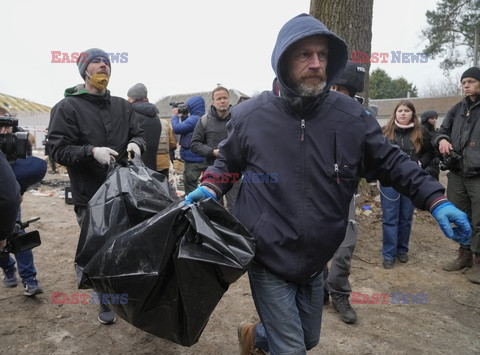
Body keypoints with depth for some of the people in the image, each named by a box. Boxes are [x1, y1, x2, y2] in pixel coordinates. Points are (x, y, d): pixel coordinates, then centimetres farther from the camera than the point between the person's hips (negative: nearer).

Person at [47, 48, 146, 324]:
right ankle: (105, 303, 31)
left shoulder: (122, 105, 9)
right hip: (90, 197, -3)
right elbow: (58, 150, -7)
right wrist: (91, 151, -23)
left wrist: (136, 143, -12)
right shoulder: (68, 108, -4)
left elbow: (139, 133, 12)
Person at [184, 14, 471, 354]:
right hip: (268, 261, -3)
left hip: (315, 262, 4)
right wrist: (210, 188, -11)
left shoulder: (351, 116, -8)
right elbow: (228, 161, 6)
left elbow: (391, 162, 2)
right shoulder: (249, 115, -11)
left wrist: (436, 199, -9)